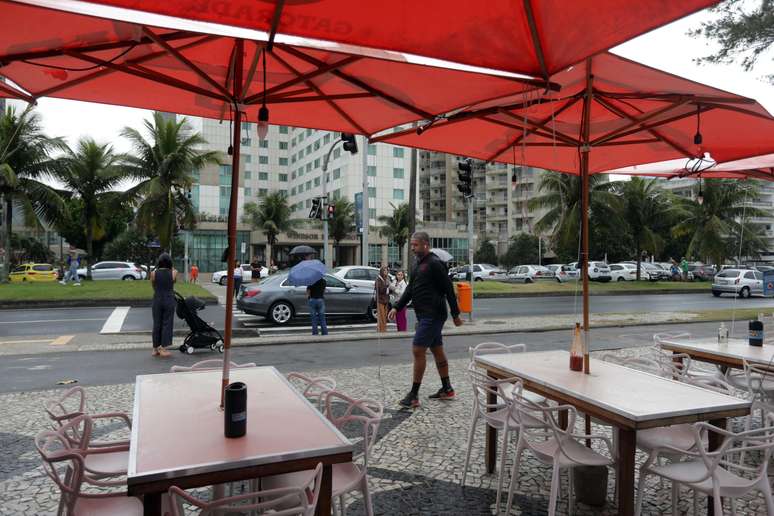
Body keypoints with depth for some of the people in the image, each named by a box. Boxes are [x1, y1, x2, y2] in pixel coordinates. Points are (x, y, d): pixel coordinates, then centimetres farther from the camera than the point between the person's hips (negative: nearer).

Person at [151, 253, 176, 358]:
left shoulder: (154, 273, -4)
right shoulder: (173, 273, -8)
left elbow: (153, 286, 8)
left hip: (157, 300, 2)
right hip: (169, 300, -2)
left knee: (157, 324, 11)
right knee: (167, 324, 5)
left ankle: (155, 349, 18)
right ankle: (163, 348, 4)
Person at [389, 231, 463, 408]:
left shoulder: (435, 264, -14)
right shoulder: (419, 264, 15)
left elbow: (449, 289, -14)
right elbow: (410, 289, 18)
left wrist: (455, 314, -13)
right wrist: (397, 307, 10)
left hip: (433, 316, -10)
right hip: (424, 315, 10)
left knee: (418, 351, -8)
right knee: (437, 351, 15)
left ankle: (414, 396, -1)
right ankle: (447, 389, 26)